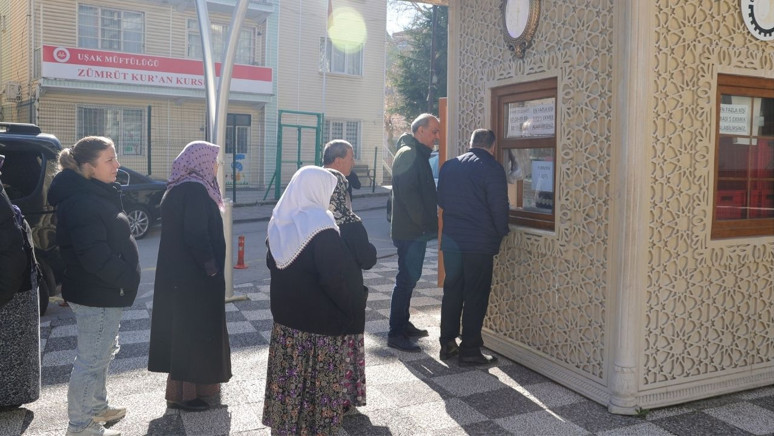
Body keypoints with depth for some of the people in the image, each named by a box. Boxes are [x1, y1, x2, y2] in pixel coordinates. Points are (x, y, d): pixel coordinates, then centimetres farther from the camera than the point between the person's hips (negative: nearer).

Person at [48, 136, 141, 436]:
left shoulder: (97, 194, 12)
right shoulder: (81, 202, -21)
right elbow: (94, 254, -27)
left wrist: (123, 280, 15)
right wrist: (125, 280, -18)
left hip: (104, 291, 11)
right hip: (96, 295, -11)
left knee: (104, 352, 23)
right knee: (91, 359, 0)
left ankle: (97, 408, 39)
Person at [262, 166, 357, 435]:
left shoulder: (279, 221, 3)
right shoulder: (321, 228, -19)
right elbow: (333, 281, -21)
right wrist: (353, 306, -9)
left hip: (285, 314, 7)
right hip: (320, 321, -7)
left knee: (289, 376, 17)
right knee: (318, 383, 5)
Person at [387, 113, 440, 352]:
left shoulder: (418, 155, 17)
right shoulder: (408, 155, -14)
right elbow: (408, 194, -22)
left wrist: (429, 224, 14)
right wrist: (425, 224, -18)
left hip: (415, 230, 10)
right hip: (410, 231, -10)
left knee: (409, 278, 16)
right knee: (406, 280, -7)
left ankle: (403, 324, 27)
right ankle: (395, 334, -1)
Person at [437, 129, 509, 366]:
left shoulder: (449, 166, 6)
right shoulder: (492, 168, -11)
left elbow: (441, 200, 15)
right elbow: (499, 206, -11)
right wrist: (501, 233, 5)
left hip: (451, 239, 5)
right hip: (480, 242, -5)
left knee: (452, 291, 15)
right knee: (476, 296, 3)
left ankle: (447, 344, 21)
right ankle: (470, 350, 7)